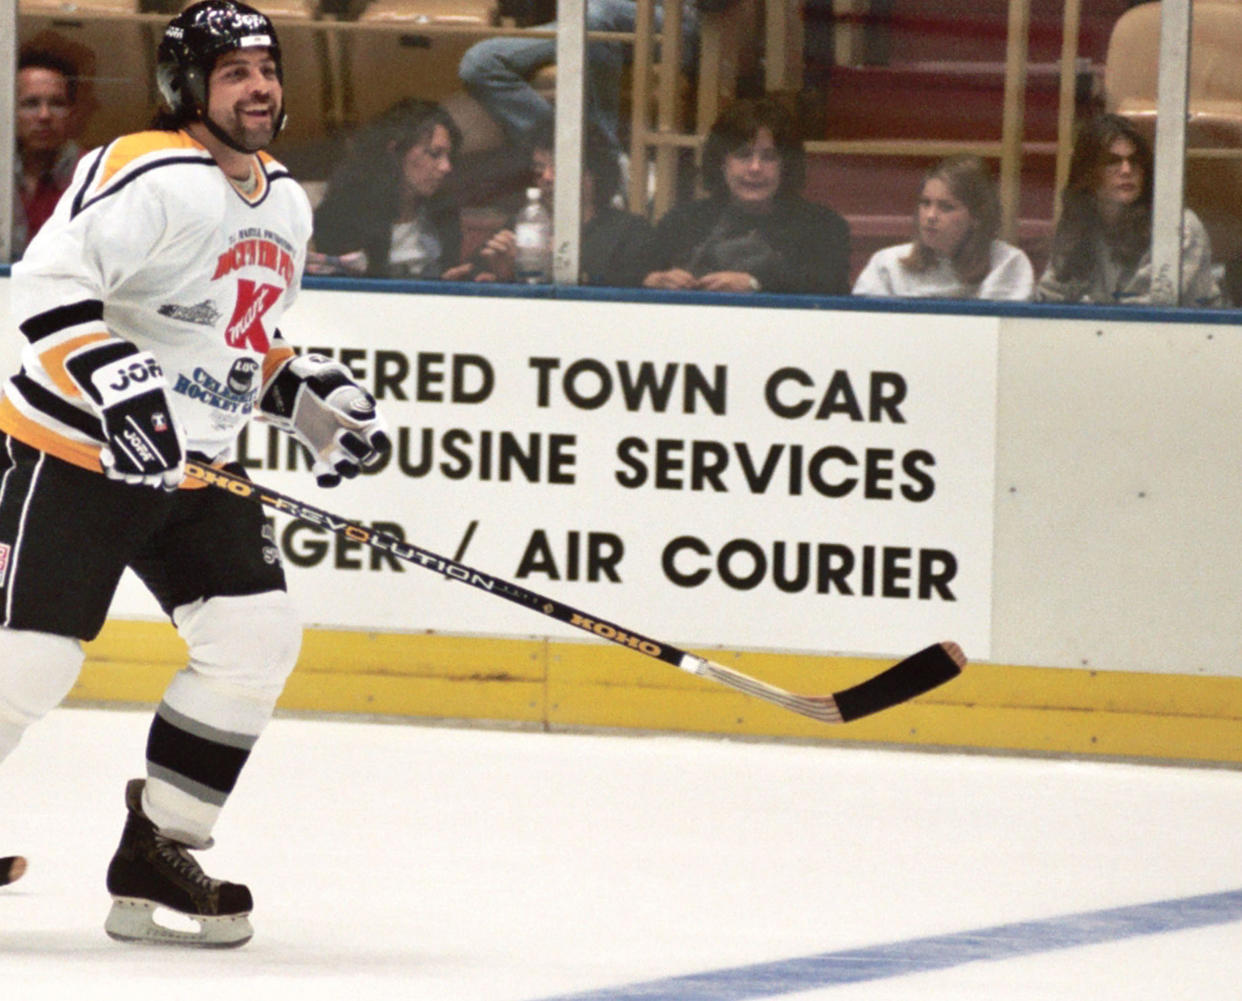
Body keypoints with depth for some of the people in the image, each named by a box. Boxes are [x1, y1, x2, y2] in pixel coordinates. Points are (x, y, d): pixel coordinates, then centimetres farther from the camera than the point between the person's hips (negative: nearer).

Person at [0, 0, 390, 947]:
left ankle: (156, 854, 5)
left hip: (195, 468, 8)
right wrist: (115, 382, -36)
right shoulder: (146, 176, -17)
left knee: (258, 637, -5)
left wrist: (315, 394, 11)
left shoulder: (286, 203, 12)